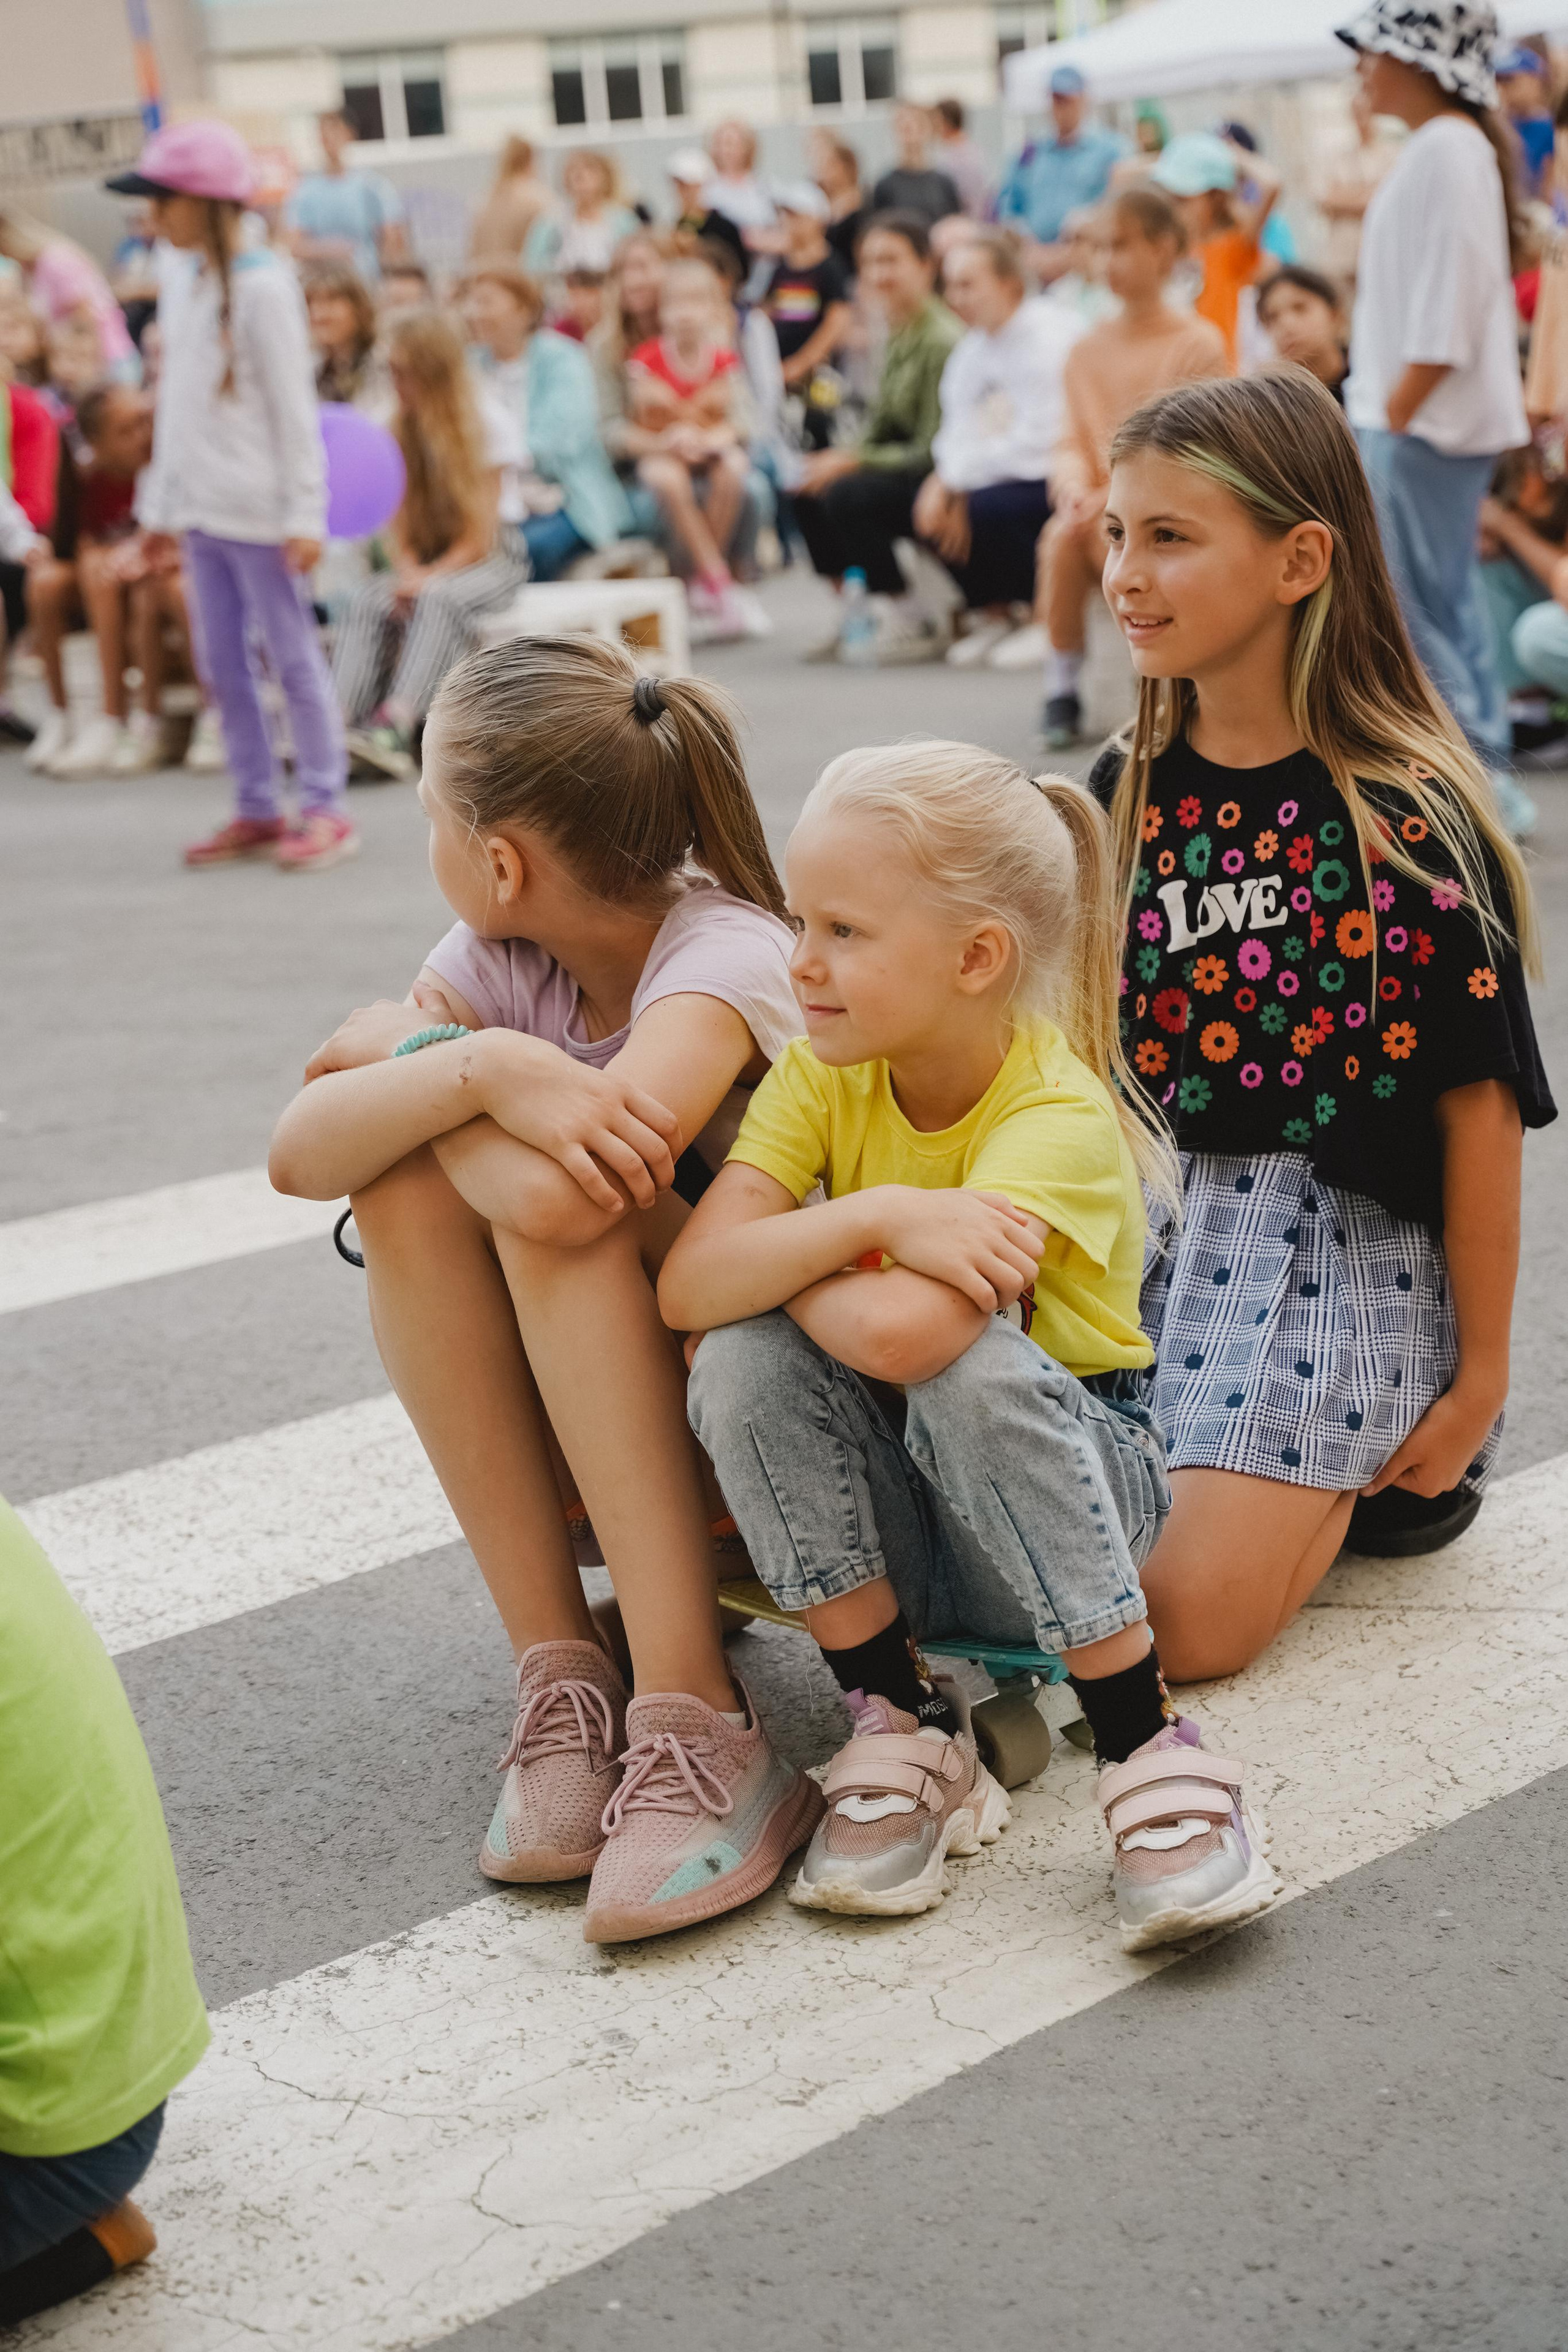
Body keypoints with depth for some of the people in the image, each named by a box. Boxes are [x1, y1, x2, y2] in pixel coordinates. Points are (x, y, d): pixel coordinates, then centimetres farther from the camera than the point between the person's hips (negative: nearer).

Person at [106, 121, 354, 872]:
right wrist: (161, 505, 18)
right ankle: (256, 807, 17)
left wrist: (304, 512, -15)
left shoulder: (262, 286, -12)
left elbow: (293, 406, -13)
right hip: (200, 510, 8)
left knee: (291, 655, -2)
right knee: (220, 662, 10)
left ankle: (325, 806, 5)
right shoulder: (181, 284, 12)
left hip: (257, 509, -8)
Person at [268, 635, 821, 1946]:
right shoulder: (497, 963, 0)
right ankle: (562, 1679, -20)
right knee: (407, 1163, -18)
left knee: (544, 1183, -30)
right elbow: (298, 1156, -15)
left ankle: (694, 1721, -34)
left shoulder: (726, 954, -18)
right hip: (572, 1443, 6)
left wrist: (405, 1054, -21)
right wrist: (475, 1072, -34)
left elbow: (614, 1136, -38)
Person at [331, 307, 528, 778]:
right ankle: (336, 725, -44)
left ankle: (396, 724, -54)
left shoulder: (489, 421, -9)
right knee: (368, 599, -28)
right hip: (423, 558, 4)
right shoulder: (401, 427, 5)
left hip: (492, 557, -4)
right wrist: (407, 570, -16)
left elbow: (479, 535, -12)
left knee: (439, 598, -37)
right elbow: (397, 519, 4)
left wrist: (428, 578, -24)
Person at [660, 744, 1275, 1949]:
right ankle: (901, 1726, -14)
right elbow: (687, 1286, -20)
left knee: (964, 1361, -36)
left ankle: (1149, 1747, -26)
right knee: (742, 1358, -24)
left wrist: (781, 1258, -19)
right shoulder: (822, 1077, -6)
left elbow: (903, 1331, -39)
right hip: (888, 1517, 5)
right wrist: (876, 1217, -32)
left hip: (1065, 1481, -5)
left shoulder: (1059, 1118, -23)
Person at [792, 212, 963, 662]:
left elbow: (933, 451, -21)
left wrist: (855, 460, -19)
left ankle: (914, 625, -11)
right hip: (912, 472, 9)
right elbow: (880, 430, 12)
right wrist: (843, 456, -7)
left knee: (847, 495, -26)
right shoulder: (897, 337, 8)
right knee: (807, 491, -4)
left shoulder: (943, 342, -19)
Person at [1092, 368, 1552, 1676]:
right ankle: (1310, 1461, 12)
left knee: (1182, 1619, -20)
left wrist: (1481, 1372, -7)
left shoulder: (1404, 817, -12)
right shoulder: (1130, 796, 5)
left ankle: (1343, 1485, 11)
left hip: (1348, 1239, -6)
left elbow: (1482, 1105, -9)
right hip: (1153, 1226, 6)